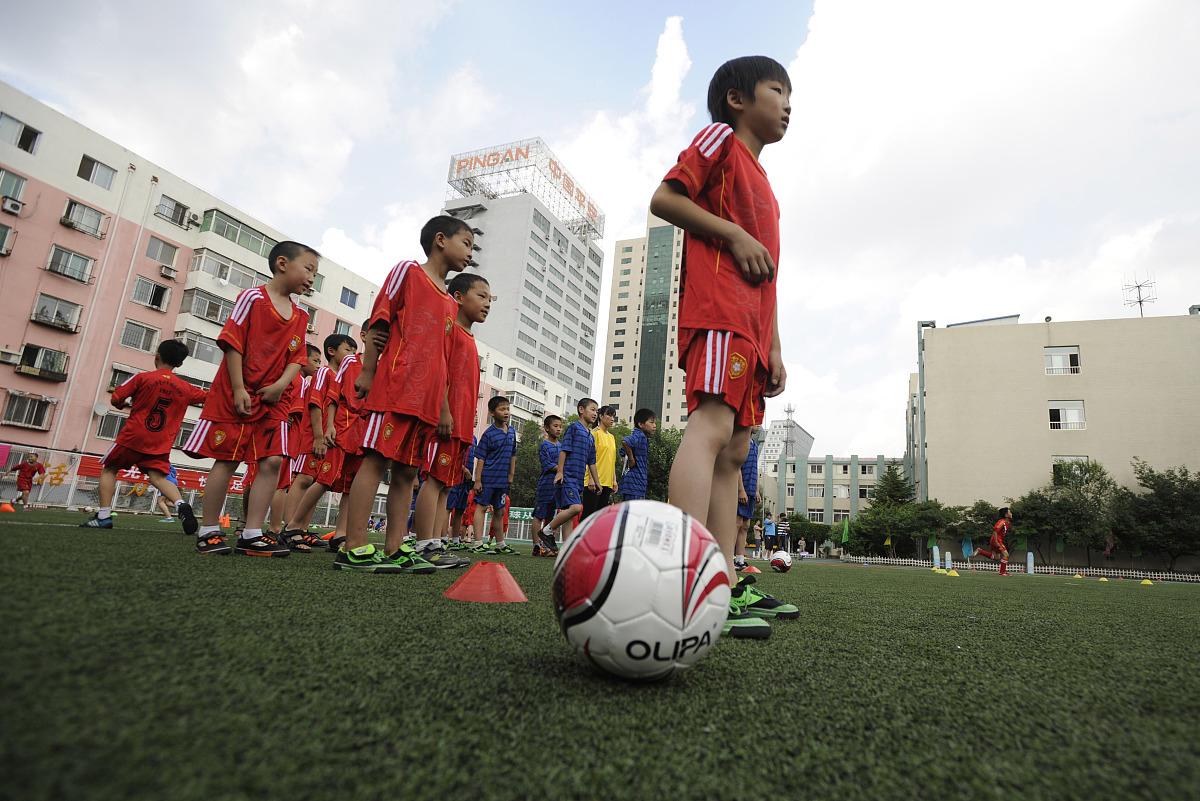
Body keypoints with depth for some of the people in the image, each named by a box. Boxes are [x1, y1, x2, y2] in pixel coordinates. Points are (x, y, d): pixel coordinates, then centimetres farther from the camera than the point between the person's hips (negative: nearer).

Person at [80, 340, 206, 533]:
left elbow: (115, 400, 0)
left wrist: (124, 404, 20)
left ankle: (103, 515, 11)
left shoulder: (142, 377, -2)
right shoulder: (185, 388, 5)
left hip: (133, 437, -2)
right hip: (161, 443, 2)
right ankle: (180, 505, -31)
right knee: (158, 477, -4)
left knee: (109, 469, 16)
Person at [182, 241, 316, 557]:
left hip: (273, 399, 5)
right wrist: (238, 389, -14)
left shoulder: (300, 316, 10)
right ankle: (209, 533, 12)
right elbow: (233, 343, -10)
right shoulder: (253, 298, -6)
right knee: (226, 459, -1)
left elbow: (297, 358, 8)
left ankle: (251, 534, 3)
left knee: (273, 461, -4)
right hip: (236, 394, -5)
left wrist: (280, 385, -10)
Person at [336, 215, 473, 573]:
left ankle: (394, 548, 8)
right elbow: (379, 321, -1)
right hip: (396, 385, -7)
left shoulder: (450, 304, 23)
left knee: (407, 470, 5)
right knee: (377, 459, -9)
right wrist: (367, 372, -6)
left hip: (427, 400, 7)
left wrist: (444, 408, 18)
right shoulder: (407, 271, 6)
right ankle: (353, 549, -7)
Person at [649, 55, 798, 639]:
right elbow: (663, 199, -4)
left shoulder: (762, 185, 34)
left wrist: (774, 348, 21)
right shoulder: (721, 138, 11)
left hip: (750, 327, 10)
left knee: (733, 451, 3)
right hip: (715, 307, -9)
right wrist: (734, 234, -11)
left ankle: (727, 584, 5)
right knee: (712, 424, -24)